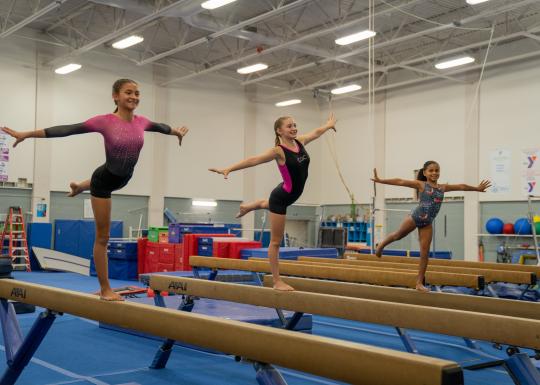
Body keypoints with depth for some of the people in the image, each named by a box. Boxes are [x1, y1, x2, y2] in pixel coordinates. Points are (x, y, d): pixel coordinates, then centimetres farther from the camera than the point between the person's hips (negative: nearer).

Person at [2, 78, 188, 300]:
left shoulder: (141, 122, -6)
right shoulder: (105, 122, -22)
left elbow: (159, 127, 16)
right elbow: (67, 130, -22)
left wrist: (176, 132, 35)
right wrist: (27, 134, -24)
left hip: (123, 180, 6)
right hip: (105, 179, -6)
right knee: (102, 237, 1)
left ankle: (79, 187, 77)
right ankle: (105, 289, 10)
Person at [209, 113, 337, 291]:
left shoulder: (300, 142, 1)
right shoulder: (278, 151, -19)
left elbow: (316, 132, 19)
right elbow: (253, 160, -26)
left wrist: (329, 124, 37)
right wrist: (228, 169, -34)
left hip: (290, 196, 8)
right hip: (281, 197, -8)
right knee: (275, 241, 2)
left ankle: (247, 207, 71)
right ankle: (277, 281, 9)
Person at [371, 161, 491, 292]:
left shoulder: (442, 187, 9)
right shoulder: (421, 185, -4)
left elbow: (461, 187, 20)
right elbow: (400, 182, -12)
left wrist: (477, 188, 29)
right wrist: (380, 180, -20)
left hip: (427, 223, 4)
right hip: (414, 217, -4)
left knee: (424, 253, 3)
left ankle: (419, 283, 8)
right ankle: (382, 245, 46)